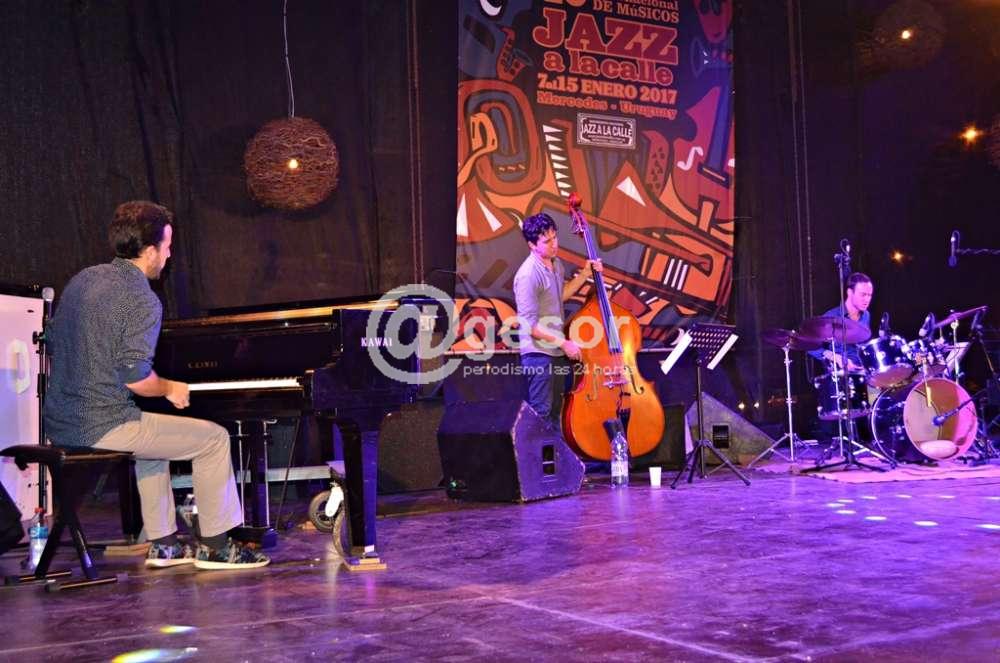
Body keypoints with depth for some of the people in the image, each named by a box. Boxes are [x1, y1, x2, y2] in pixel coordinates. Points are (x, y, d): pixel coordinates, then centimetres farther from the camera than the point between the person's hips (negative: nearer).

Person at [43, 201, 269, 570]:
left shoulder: (83, 279, 10)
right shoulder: (142, 301, -16)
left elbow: (52, 342, 20)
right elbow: (135, 376, -23)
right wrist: (170, 390, -2)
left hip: (61, 423, 9)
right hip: (102, 426, -9)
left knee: (153, 431, 34)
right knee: (215, 439, 3)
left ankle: (163, 543, 33)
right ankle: (215, 546, 11)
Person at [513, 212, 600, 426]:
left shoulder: (556, 264, 4)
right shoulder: (529, 275, -23)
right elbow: (530, 325, -23)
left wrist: (584, 274, 9)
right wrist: (563, 343, -20)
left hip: (556, 351, 9)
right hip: (538, 353, -9)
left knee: (555, 409, 19)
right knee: (541, 412, -3)